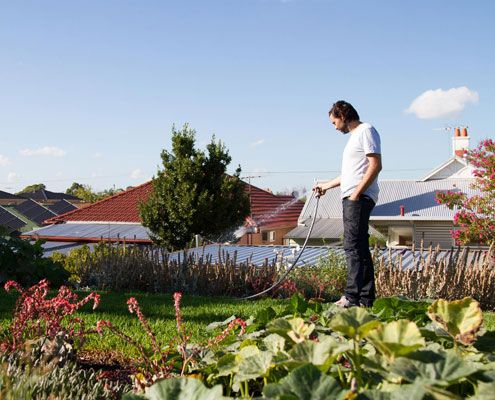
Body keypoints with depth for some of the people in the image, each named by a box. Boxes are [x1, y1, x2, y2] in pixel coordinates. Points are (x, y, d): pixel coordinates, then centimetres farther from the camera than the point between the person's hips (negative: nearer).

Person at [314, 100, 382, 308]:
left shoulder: (366, 130, -4)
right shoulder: (354, 135, 26)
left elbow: (375, 165, -15)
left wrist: (356, 193, -18)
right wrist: (326, 185, 36)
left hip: (360, 198, -10)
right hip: (351, 198, 10)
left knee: (353, 246, -14)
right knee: (359, 248, 7)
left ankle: (352, 297, -15)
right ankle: (365, 298, 8)